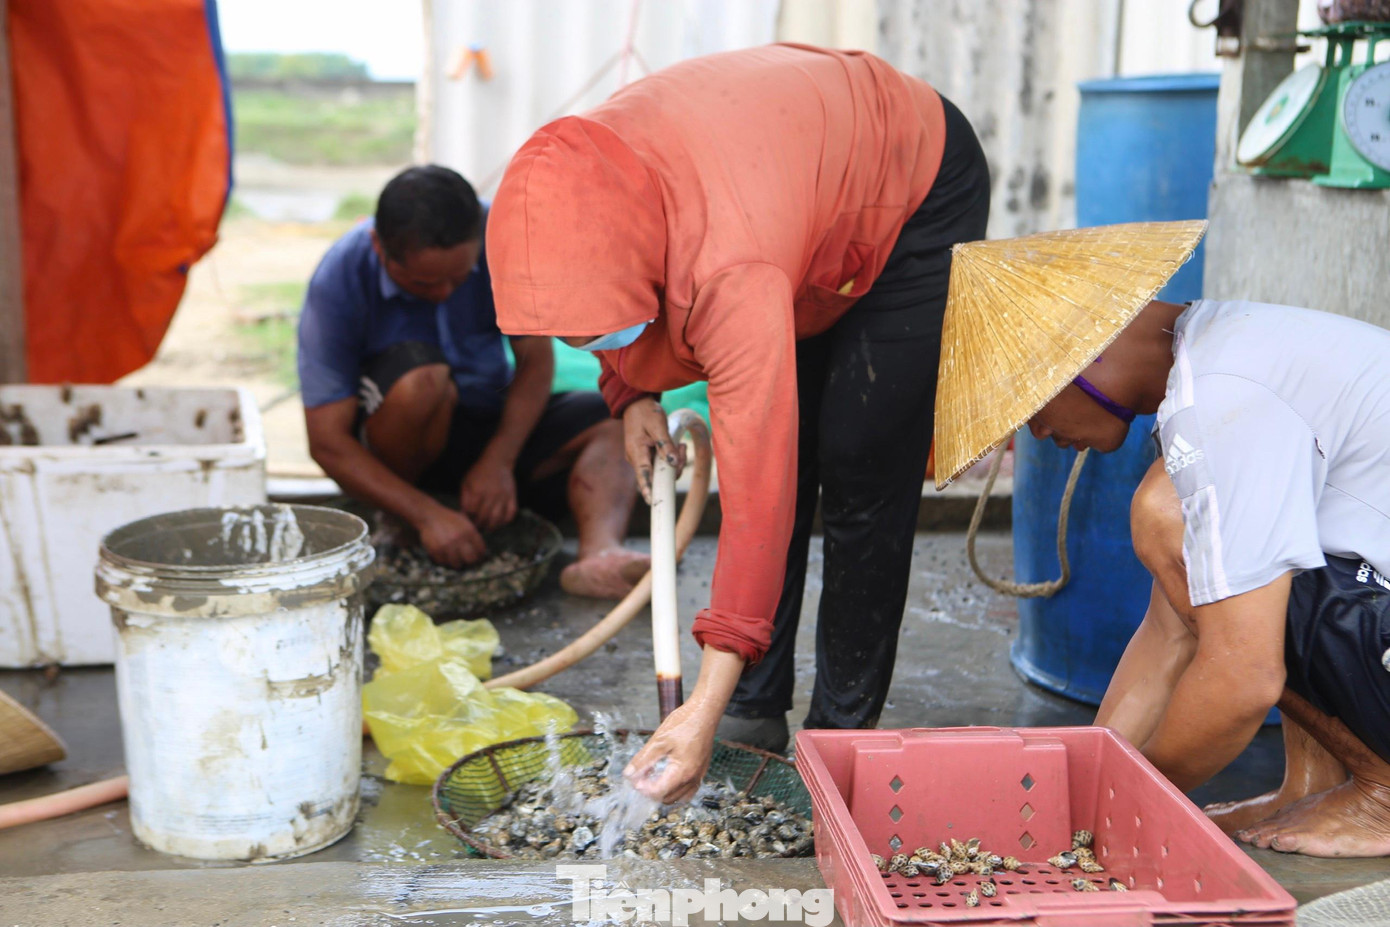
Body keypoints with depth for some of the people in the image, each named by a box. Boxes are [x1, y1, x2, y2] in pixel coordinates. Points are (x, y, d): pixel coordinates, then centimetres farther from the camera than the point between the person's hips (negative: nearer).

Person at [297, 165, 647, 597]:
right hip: (403, 435, -3)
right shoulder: (339, 282, -23)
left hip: (491, 421, 4)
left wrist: (499, 460, -23)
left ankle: (600, 553, -43)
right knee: (423, 378, -36)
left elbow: (536, 357, -9)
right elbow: (327, 441, -23)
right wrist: (425, 514, -33)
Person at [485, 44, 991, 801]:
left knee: (860, 470, -11)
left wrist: (707, 708, -45)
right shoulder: (582, 182, -25)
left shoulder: (731, 274, -46)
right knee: (777, 447, 1)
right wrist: (630, 392, -13)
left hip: (922, 193, -7)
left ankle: (844, 731, 3)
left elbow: (756, 494, -46)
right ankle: (758, 706, 10)